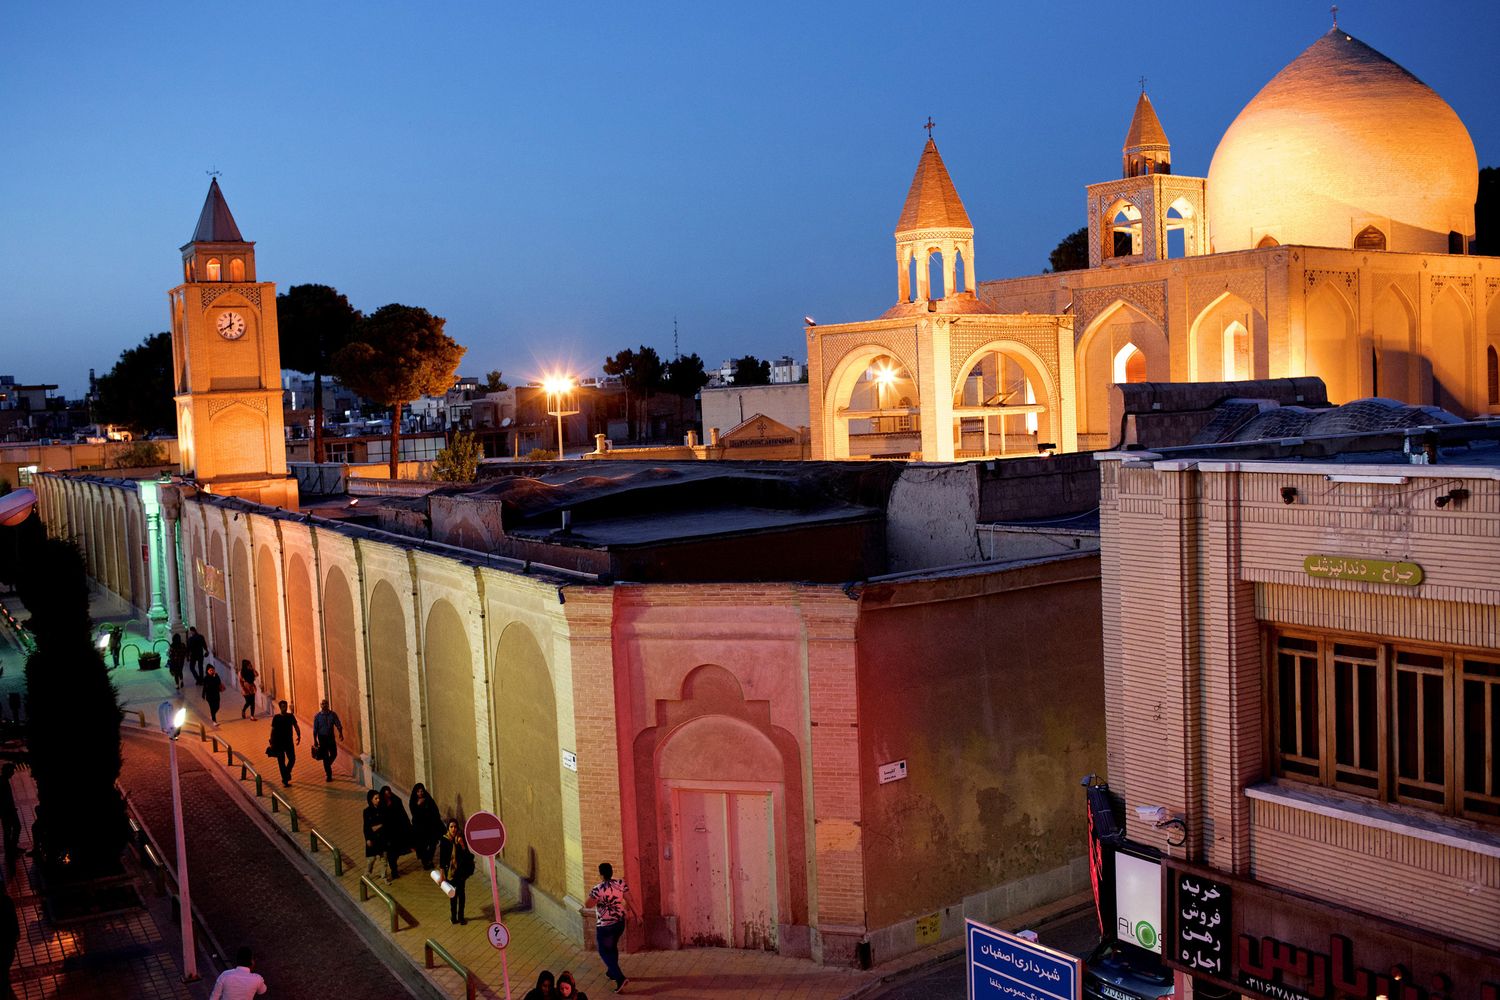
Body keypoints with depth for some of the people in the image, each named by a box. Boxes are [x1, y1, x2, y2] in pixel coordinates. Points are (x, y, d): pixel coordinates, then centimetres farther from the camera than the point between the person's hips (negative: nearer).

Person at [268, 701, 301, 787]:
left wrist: (299, 736, -9)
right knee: (281, 762, 2)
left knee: (292, 759, 0)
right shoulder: (276, 718, -3)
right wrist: (272, 742, -2)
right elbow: (273, 730, 0)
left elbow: (296, 726, 4)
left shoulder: (291, 716, 2)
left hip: (289, 742, 2)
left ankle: (287, 774, 27)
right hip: (279, 743, -2)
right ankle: (285, 780, 8)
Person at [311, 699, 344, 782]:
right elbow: (315, 729, -2)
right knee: (325, 757, -1)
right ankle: (329, 775, 5)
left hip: (331, 737, 2)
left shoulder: (333, 714, -3)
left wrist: (340, 733, -25)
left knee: (334, 754, 7)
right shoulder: (317, 716, -5)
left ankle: (327, 767, 36)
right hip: (322, 737, -2)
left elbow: (338, 724, -8)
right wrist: (315, 740, -4)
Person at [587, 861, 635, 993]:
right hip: (620, 922, 6)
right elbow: (629, 900, -2)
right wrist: (636, 915, 9)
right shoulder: (621, 883, -6)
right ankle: (612, 972, 42)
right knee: (613, 947, 27)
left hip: (605, 925, -6)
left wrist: (592, 893, 4)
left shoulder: (598, 889, -22)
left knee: (604, 951, 6)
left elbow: (589, 904, -13)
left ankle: (620, 978, -6)